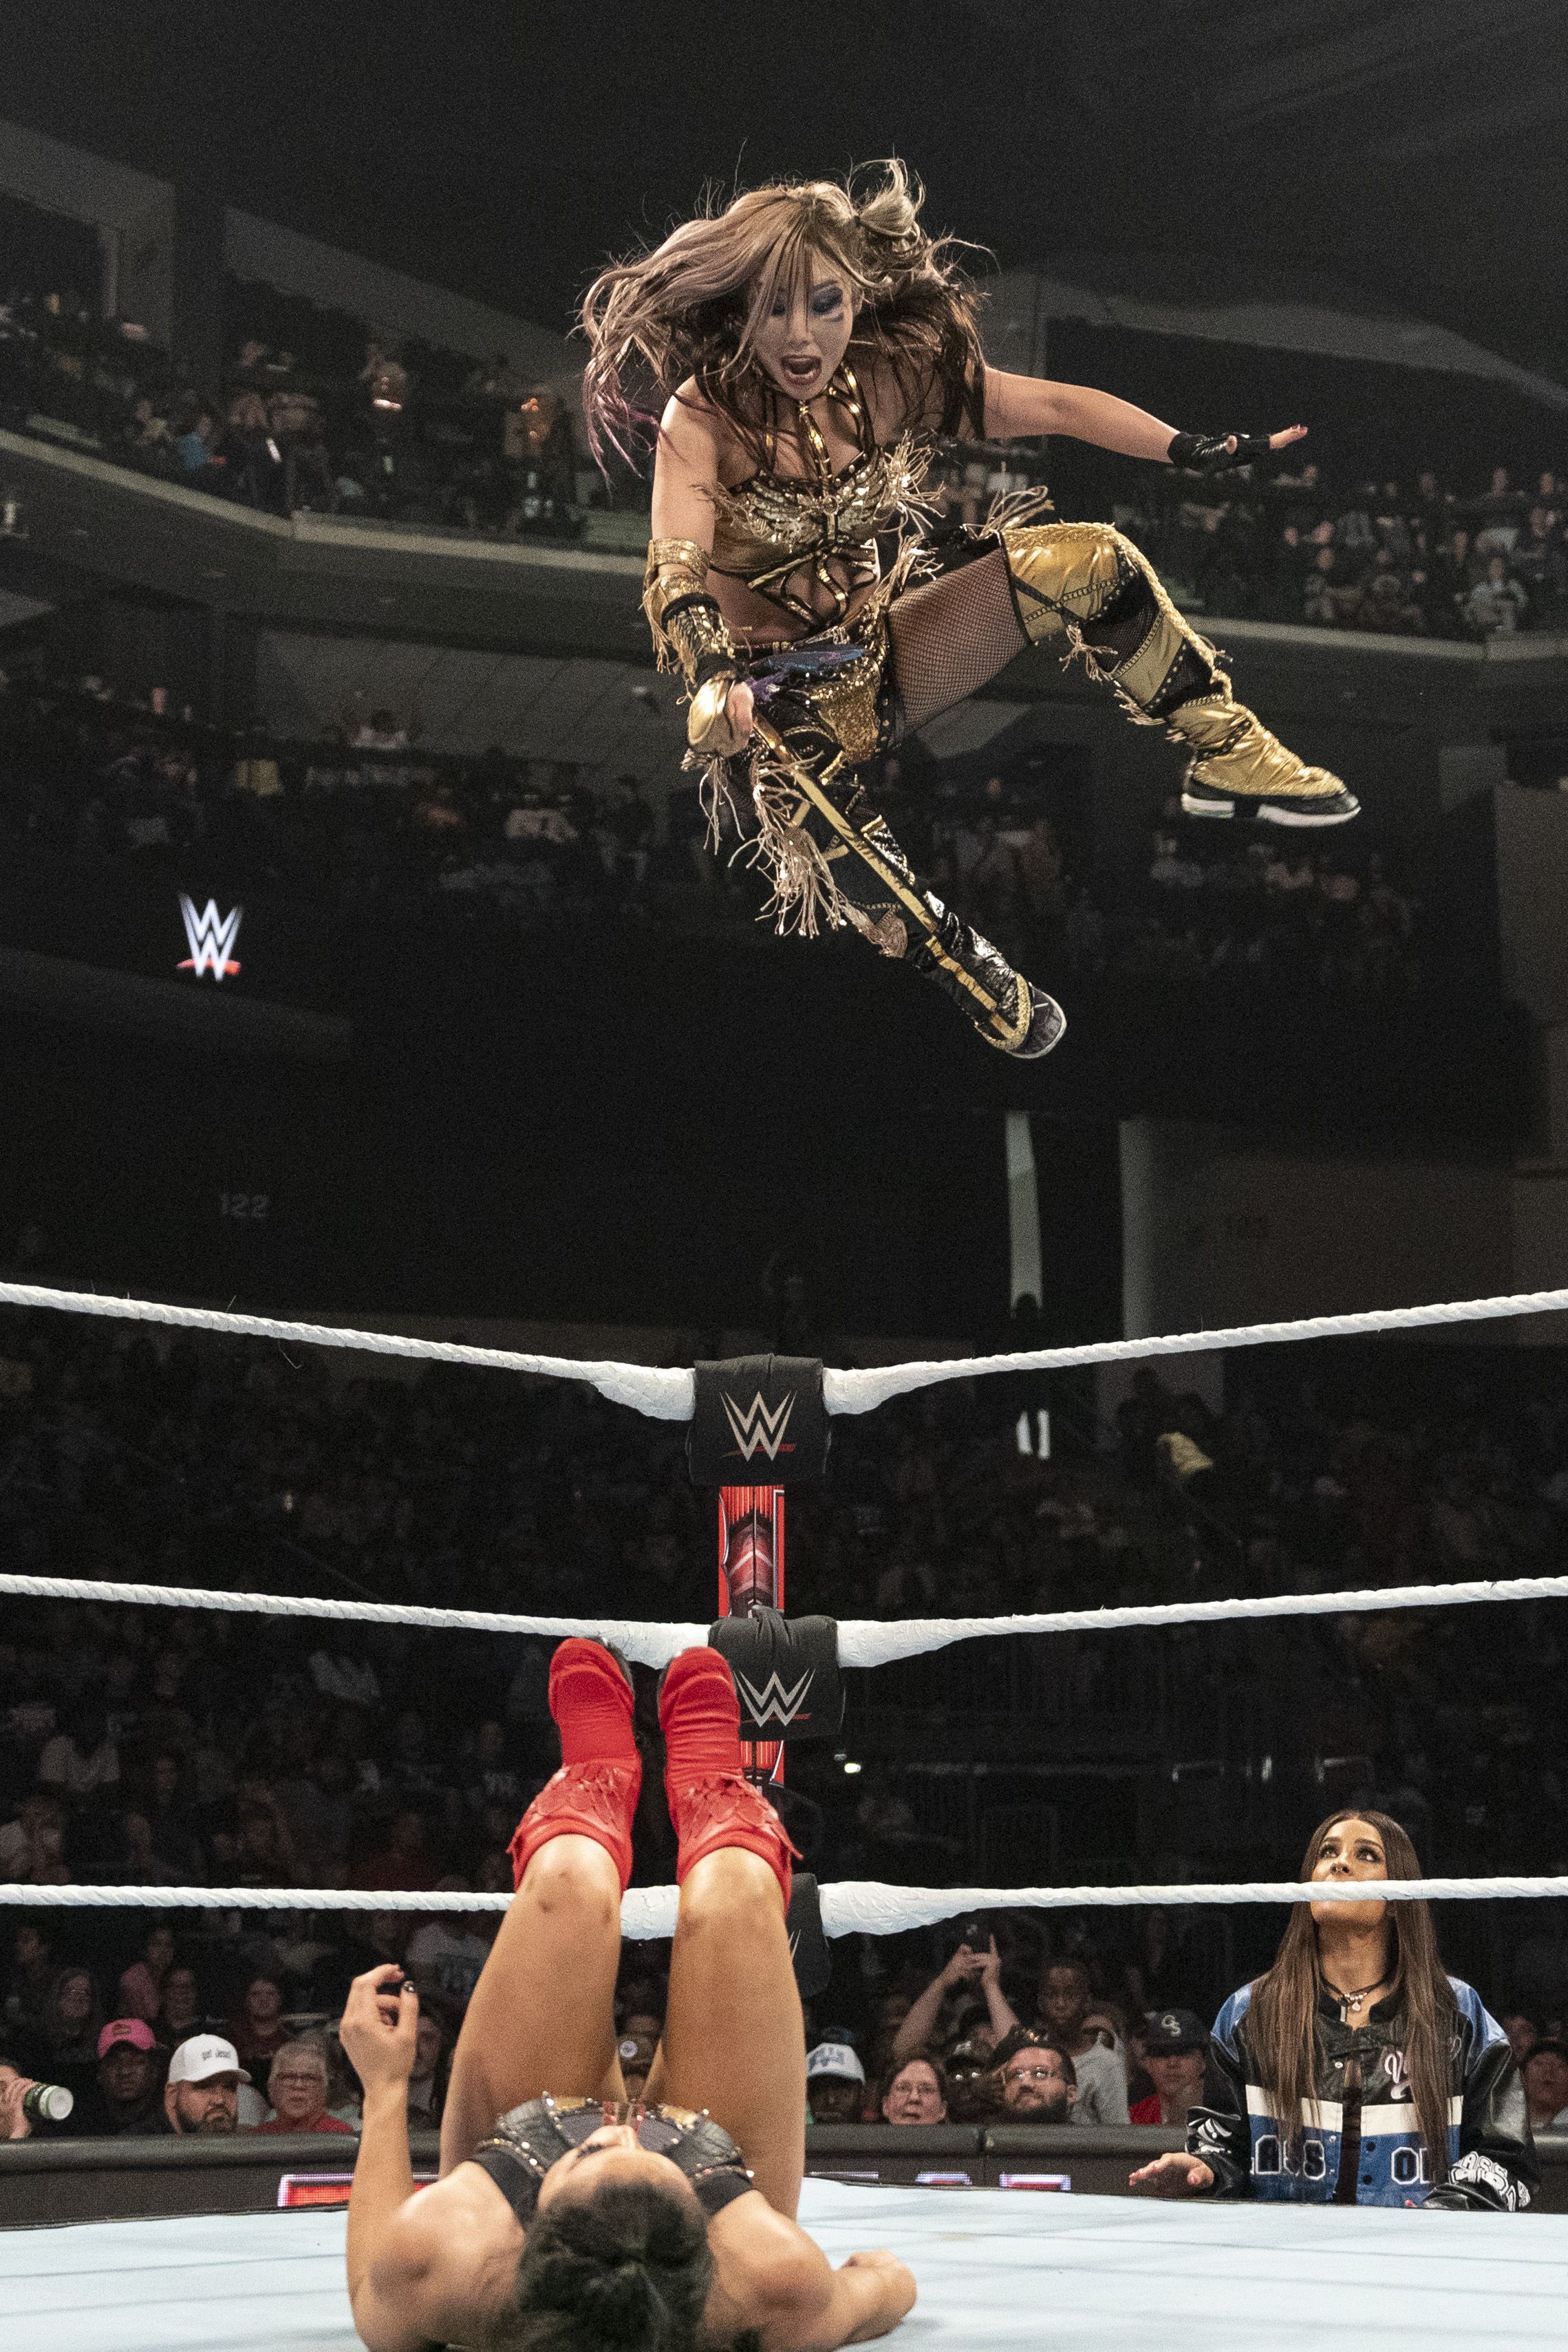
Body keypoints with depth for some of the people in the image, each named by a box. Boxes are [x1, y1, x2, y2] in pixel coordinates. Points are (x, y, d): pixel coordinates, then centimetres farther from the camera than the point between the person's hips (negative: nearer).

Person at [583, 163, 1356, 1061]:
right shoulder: (703, 416, -18)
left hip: (882, 646, 4)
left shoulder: (889, 381, -5)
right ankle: (962, 963, -26)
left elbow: (1053, 406, -5)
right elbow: (678, 564, -33)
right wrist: (714, 678, -52)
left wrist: (1195, 450, -17)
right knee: (782, 768, -42)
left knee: (1076, 560, -17)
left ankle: (1230, 756, -4)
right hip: (779, 689, -4)